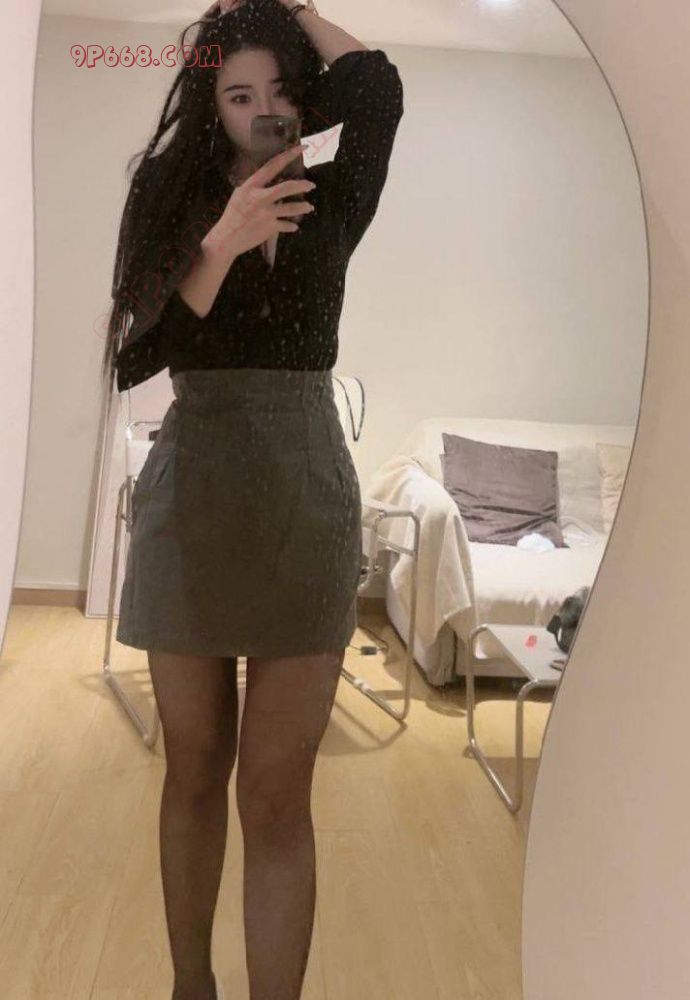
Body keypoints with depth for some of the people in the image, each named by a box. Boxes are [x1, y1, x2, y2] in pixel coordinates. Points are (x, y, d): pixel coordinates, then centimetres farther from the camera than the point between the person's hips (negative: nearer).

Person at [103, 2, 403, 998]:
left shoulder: (330, 205, 9)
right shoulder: (175, 199, 7)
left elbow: (378, 88, -10)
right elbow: (134, 360, -6)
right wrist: (222, 245, -17)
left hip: (308, 497, 0)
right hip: (192, 496, 1)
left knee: (277, 794, -2)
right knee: (195, 772, 10)